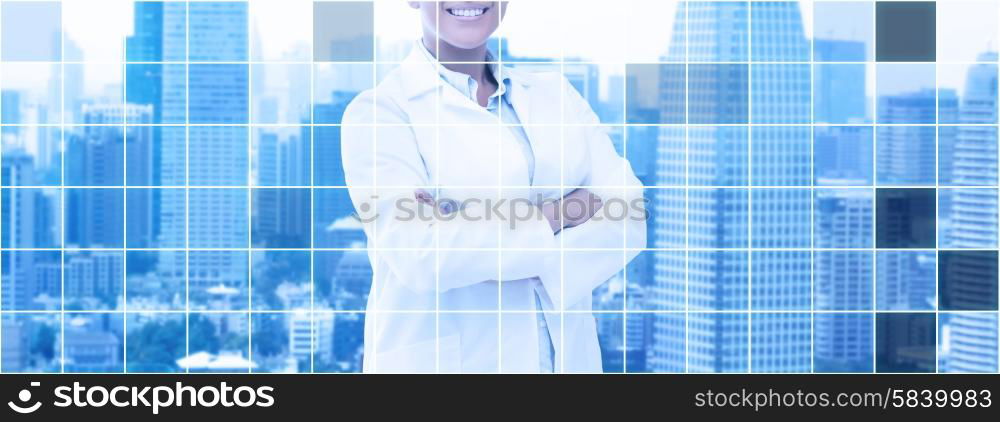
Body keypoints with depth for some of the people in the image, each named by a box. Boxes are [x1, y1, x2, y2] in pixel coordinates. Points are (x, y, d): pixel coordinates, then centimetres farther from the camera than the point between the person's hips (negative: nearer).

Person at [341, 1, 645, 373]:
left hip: (565, 355, 4)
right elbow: (420, 255, -20)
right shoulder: (379, 111, -7)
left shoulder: (556, 94, 7)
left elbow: (630, 217, -6)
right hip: (446, 361, -4)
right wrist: (559, 214, -12)